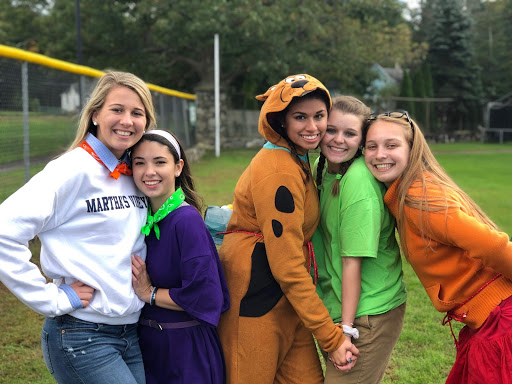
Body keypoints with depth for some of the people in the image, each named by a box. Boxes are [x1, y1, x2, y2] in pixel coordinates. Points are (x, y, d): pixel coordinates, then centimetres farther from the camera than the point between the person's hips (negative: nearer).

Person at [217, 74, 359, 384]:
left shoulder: (296, 160, 11)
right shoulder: (279, 171, -20)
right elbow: (287, 265, -21)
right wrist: (331, 336, -18)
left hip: (283, 296, 9)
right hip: (255, 294, -9)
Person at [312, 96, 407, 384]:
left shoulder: (359, 181, -21)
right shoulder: (326, 171, 5)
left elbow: (353, 260, -22)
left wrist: (347, 327, -19)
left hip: (369, 315, -8)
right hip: (338, 306, 8)